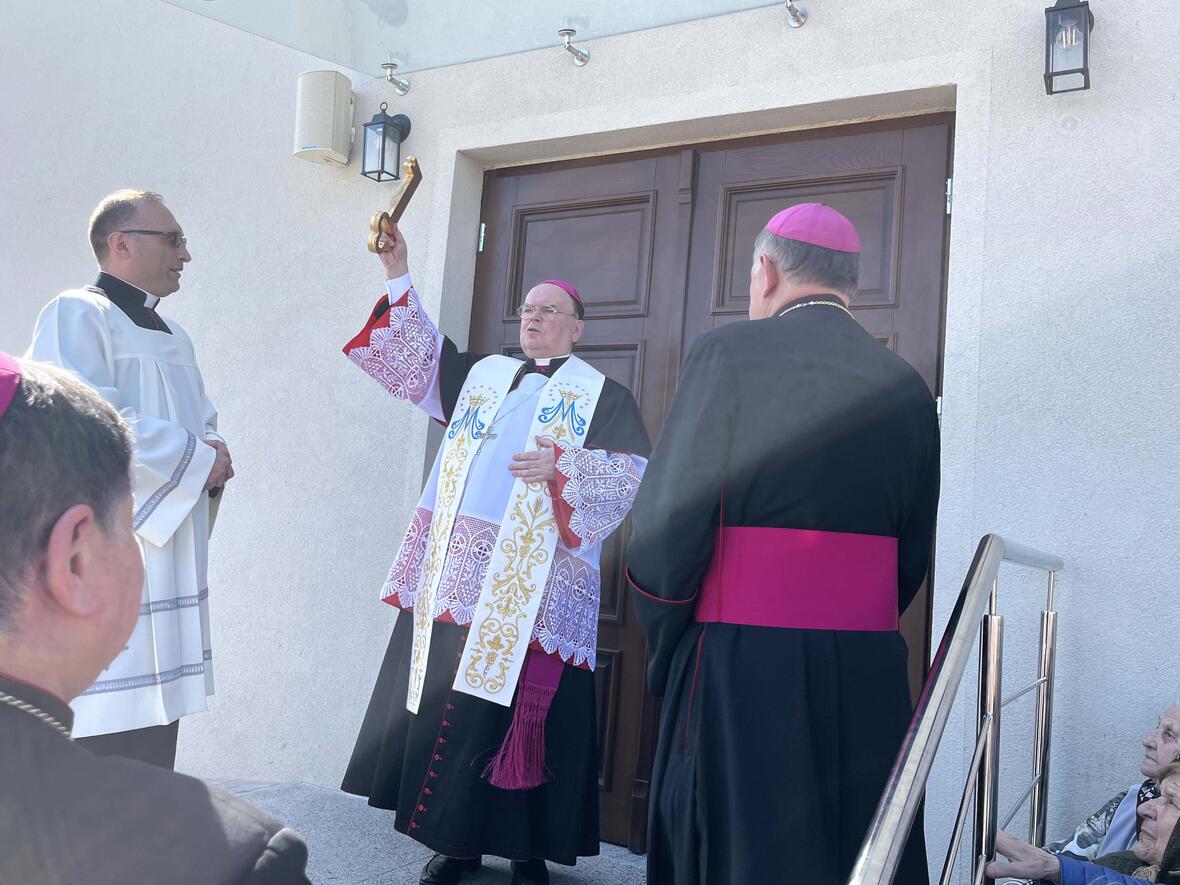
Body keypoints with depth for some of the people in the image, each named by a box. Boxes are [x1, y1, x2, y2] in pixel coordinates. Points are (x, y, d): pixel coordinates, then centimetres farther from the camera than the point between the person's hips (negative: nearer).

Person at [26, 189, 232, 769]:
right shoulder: (77, 315, -6)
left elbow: (201, 423, 24)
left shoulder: (173, 338, 21)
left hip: (165, 564, 8)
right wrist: (196, 457, -12)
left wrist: (213, 458, 0)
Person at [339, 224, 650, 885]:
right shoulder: (482, 375, 20)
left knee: (523, 709, -4)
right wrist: (398, 275, 10)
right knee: (448, 702, 5)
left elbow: (634, 473, -2)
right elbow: (419, 355, 17)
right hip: (456, 572, 5)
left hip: (534, 583, -4)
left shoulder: (602, 394, 7)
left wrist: (563, 468, -15)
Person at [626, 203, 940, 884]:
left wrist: (668, 657, 3)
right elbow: (913, 557, 9)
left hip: (743, 673, -4)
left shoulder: (728, 353, -8)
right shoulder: (907, 386, 5)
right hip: (869, 678, 5)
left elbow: (665, 528, -12)